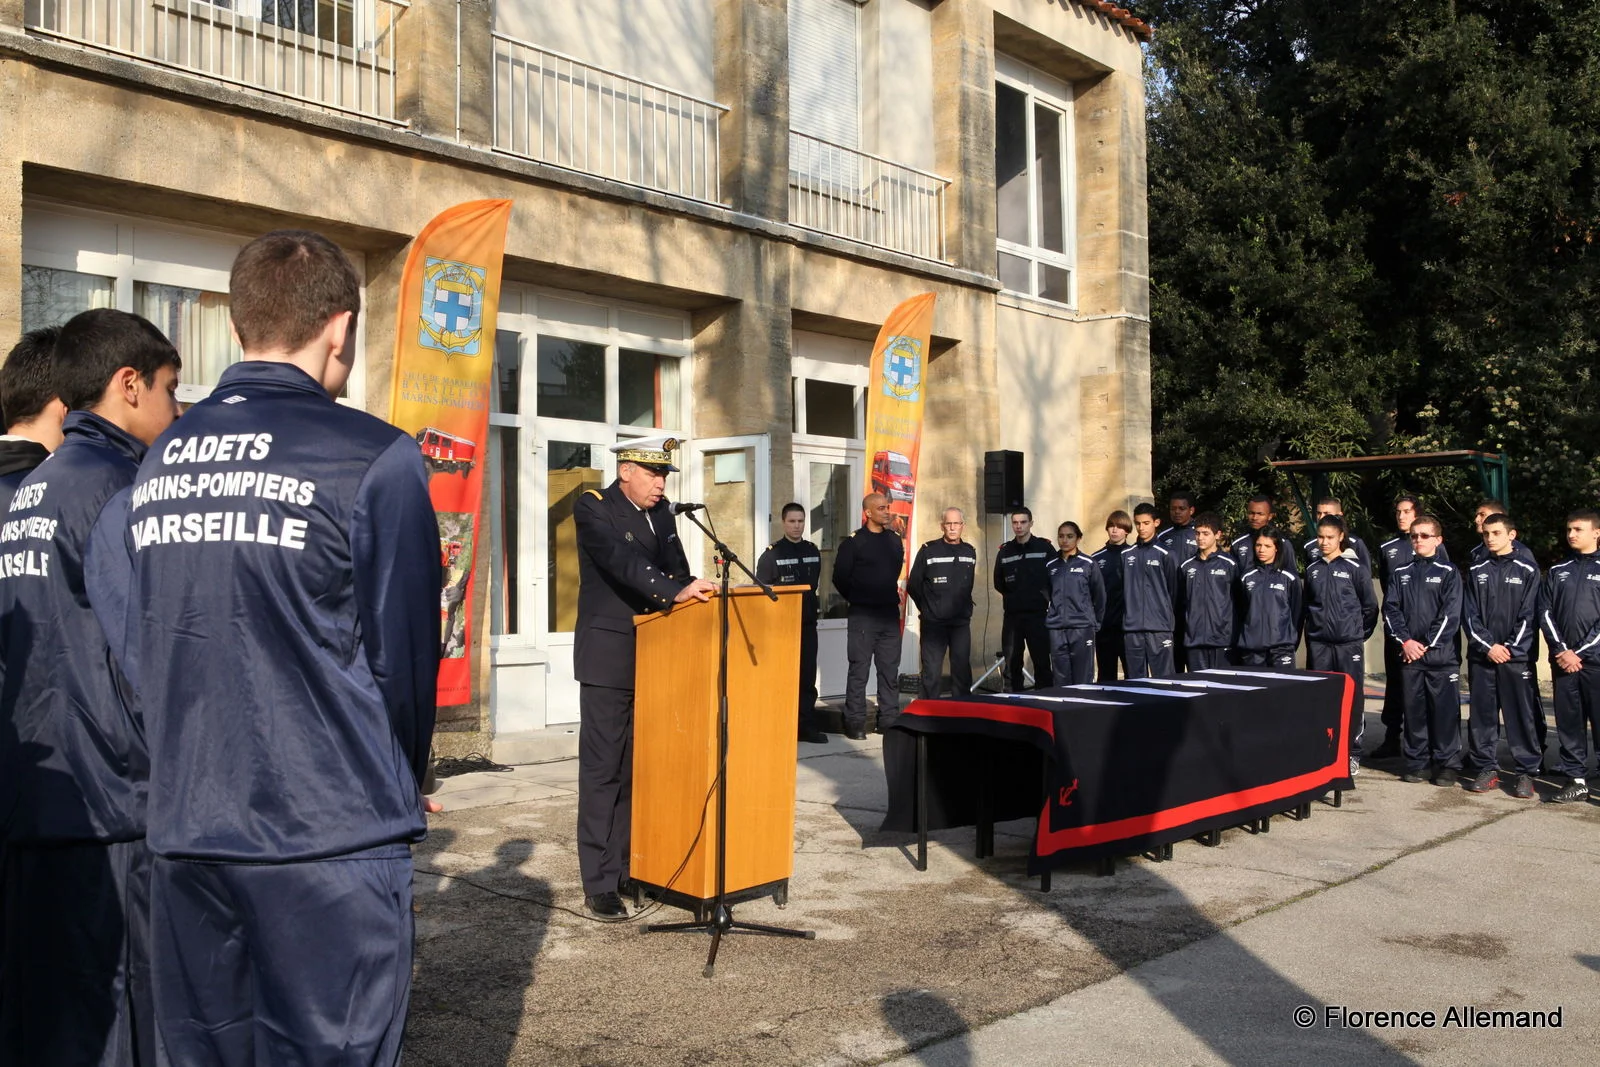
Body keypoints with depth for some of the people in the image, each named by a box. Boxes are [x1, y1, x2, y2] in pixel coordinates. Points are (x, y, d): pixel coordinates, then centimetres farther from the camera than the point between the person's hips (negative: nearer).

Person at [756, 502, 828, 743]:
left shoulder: (813, 551, 11)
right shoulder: (772, 553, -5)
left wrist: (811, 607, 12)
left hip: (807, 623, 4)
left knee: (807, 676, 4)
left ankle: (807, 725, 10)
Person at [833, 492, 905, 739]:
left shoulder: (895, 540, 9)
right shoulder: (853, 542, -6)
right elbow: (840, 578, -3)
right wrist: (858, 600, 5)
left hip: (890, 614, 5)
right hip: (863, 616, -5)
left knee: (890, 670, 8)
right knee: (858, 669, -2)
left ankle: (889, 719, 16)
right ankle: (855, 723, 2)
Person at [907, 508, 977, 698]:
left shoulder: (970, 552, 6)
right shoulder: (928, 551, -5)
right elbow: (913, 585, 1)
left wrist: (964, 608, 13)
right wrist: (927, 608, 6)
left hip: (961, 623, 3)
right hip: (933, 624, -3)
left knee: (962, 672, 7)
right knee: (931, 673, -1)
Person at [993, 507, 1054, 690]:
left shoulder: (1045, 548, 1)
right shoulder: (1004, 551, 9)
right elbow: (999, 584, 13)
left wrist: (1046, 597, -3)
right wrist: (1013, 598, 4)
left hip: (1038, 615, -3)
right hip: (1012, 615, 3)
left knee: (1042, 661, -3)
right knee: (1012, 663, 5)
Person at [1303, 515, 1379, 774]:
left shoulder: (1356, 568, -3)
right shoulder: (1312, 568, 9)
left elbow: (1370, 606, 2)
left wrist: (1360, 634, 5)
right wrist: (1312, 631, 12)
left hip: (1349, 644, -4)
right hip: (1318, 645, 4)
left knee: (1352, 698, -1)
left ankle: (1352, 753, 8)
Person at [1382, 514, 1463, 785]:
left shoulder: (1449, 573, 2)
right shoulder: (1401, 574, 12)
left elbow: (1451, 614, -6)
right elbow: (1390, 610, 6)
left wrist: (1427, 644, -10)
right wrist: (1405, 641, -7)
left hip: (1441, 654, -3)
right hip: (1409, 654, 3)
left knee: (1445, 710, -2)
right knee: (1414, 710, 7)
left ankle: (1447, 764, 6)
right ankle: (1416, 763, 14)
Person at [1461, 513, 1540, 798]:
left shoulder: (1527, 571, 3)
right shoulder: (1476, 572, 9)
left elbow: (1529, 616, -2)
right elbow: (1469, 615, 5)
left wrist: (1511, 648, -10)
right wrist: (1488, 646, -7)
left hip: (1516, 656, -2)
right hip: (1481, 656, 2)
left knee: (1520, 715, -1)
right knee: (1481, 714, 4)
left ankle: (1526, 772, 5)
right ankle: (1486, 768, 12)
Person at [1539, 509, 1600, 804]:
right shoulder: (1557, 571, 13)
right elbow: (1546, 613, 6)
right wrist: (1561, 650, -6)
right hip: (1563, 660, 3)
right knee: (1569, 723, 6)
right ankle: (1576, 781, 13)